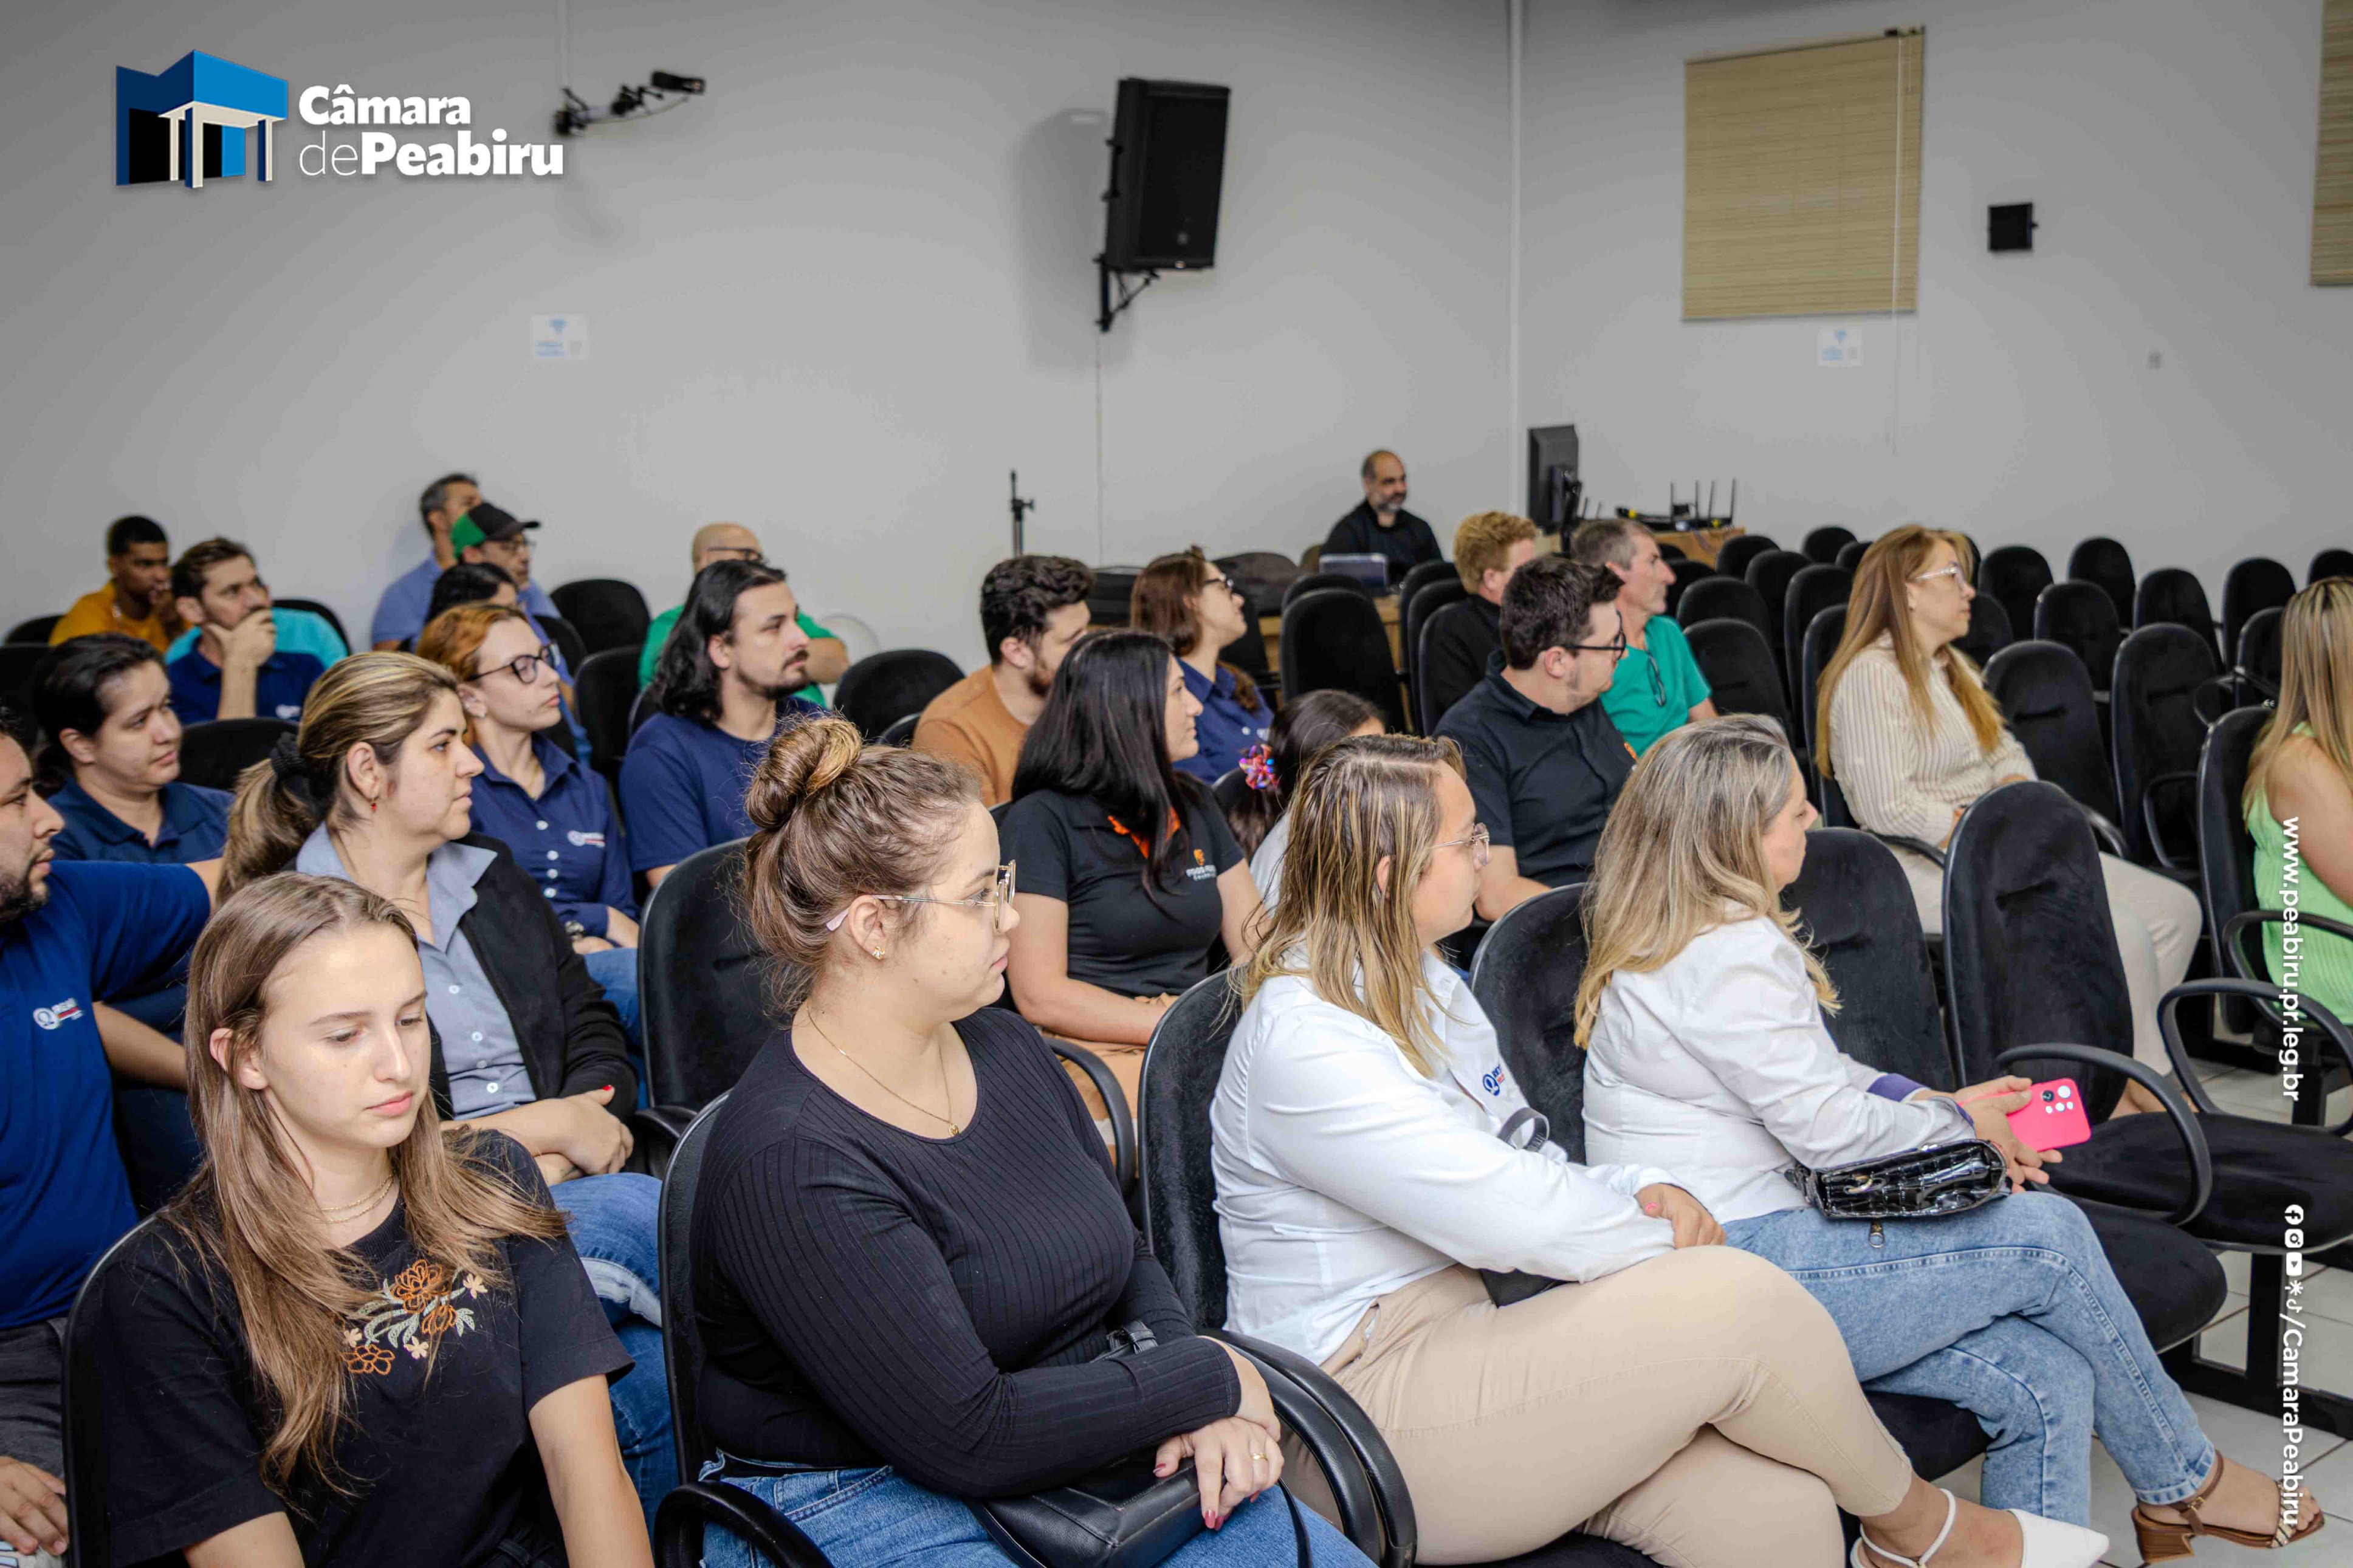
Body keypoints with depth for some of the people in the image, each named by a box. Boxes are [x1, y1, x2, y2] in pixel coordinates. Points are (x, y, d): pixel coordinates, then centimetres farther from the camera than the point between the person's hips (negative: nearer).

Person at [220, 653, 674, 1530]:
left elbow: (594, 1032, 17)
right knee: (635, 1216, -32)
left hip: (559, 1191, 5)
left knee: (656, 1367, -27)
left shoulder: (491, 881, 17)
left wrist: (574, 1141, -5)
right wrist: (545, 1125, -12)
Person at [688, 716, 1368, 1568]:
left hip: (1074, 1459, 7)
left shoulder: (1005, 1049, 5)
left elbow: (1128, 1259, 13)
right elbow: (968, 1439, -22)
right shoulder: (790, 1161, -21)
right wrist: (1208, 1379, -13)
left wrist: (1207, 1411, -6)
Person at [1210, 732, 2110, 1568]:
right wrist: (1678, 1240, -7)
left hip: (1468, 1341, 9)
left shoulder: (1420, 982, 15)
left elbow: (1528, 1170, 17)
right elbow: (1510, 1215, -22)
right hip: (1368, 1412, -8)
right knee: (1735, 1301, -21)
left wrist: (1644, 1191, -4)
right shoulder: (1302, 1045, -18)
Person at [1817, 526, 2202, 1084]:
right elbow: (1890, 807, -21)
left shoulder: (1952, 665, 19)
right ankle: (2147, 1084, -3)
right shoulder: (1871, 677, -13)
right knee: (2120, 933, -22)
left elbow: (2005, 751, 19)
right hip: (1929, 870, -10)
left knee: (2175, 908, -3)